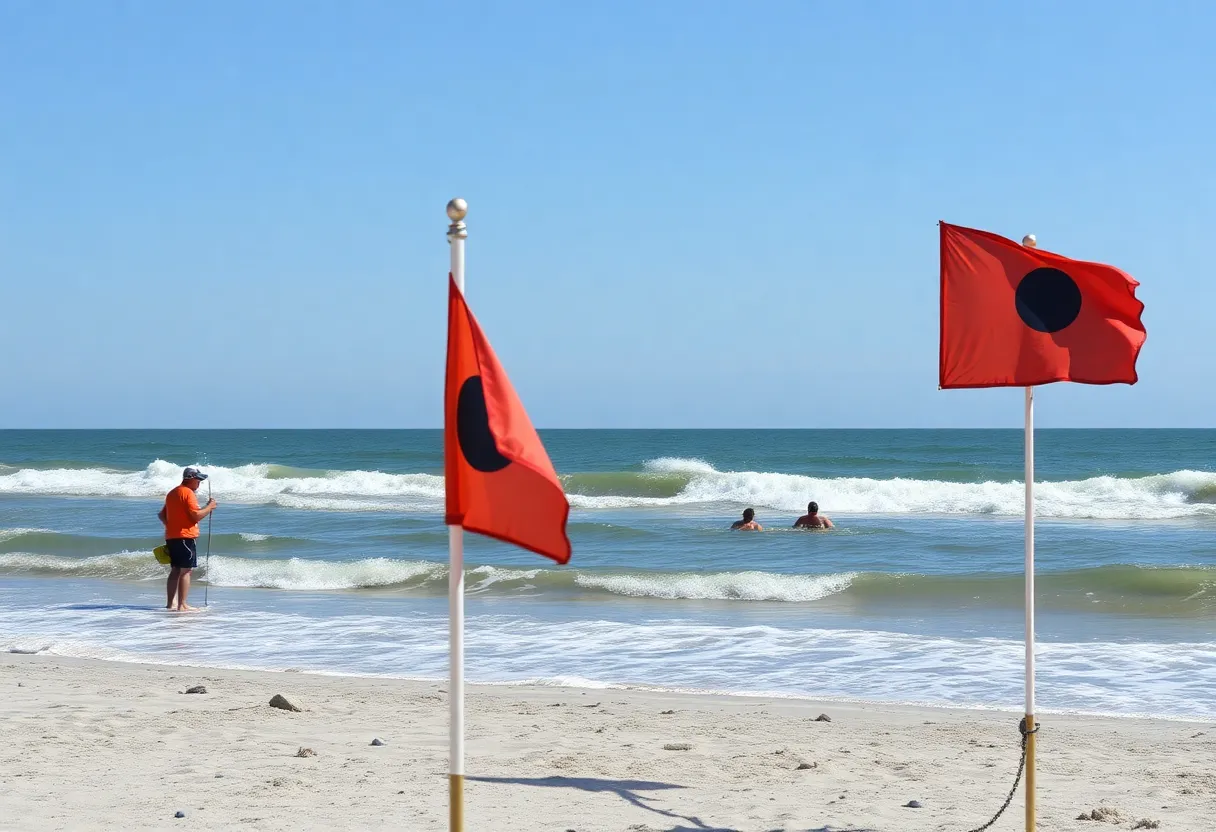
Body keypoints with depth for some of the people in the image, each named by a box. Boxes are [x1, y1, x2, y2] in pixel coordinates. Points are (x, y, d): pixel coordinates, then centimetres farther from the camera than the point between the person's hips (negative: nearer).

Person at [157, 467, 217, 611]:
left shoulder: (172, 493, 18)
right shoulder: (188, 493, -11)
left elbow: (162, 515, 22)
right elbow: (196, 516, -18)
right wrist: (209, 507, -5)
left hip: (171, 537, 9)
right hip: (186, 537, -9)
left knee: (175, 570, 13)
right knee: (185, 571, -7)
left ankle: (170, 604, 14)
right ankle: (182, 605, -9)